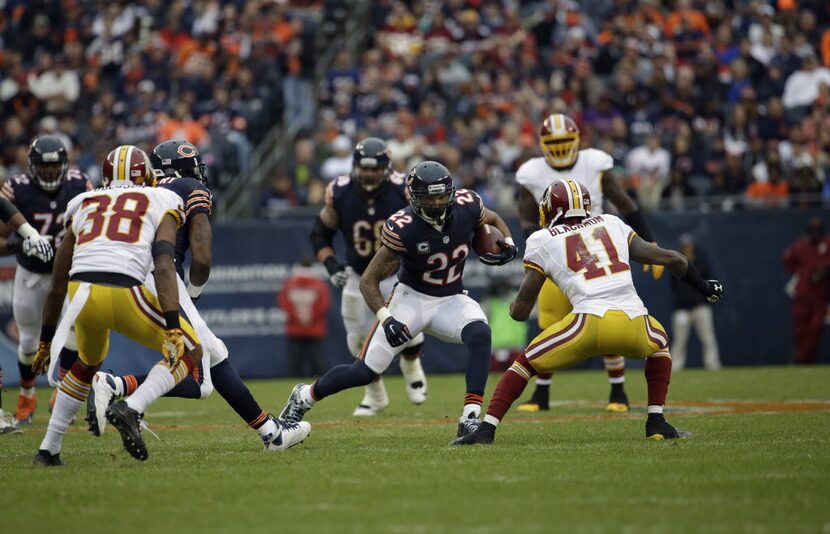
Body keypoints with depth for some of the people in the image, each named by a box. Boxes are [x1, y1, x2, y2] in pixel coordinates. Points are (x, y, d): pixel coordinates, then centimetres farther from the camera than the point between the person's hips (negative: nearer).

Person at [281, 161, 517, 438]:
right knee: (365, 371, -7)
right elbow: (369, 281, -16)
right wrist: (386, 319, -30)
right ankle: (304, 396, 19)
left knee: (480, 334, -31)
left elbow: (493, 220, 13)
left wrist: (507, 245, -8)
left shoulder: (466, 207, -13)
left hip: (451, 300, 3)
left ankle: (471, 418, -32)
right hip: (412, 298, -3)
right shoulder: (403, 228, -23)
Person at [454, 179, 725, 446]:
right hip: (634, 326, 3)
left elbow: (520, 311, 13)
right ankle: (657, 423, 24)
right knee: (659, 344, 36)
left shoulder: (542, 241, 15)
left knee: (526, 362, 17)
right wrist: (704, 287, 42)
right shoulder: (611, 224, 24)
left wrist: (514, 308, 38)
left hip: (590, 323, -2)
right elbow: (672, 259, 26)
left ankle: (486, 428, 4)